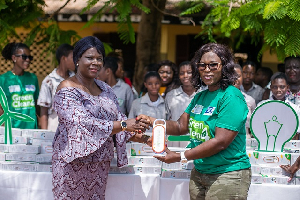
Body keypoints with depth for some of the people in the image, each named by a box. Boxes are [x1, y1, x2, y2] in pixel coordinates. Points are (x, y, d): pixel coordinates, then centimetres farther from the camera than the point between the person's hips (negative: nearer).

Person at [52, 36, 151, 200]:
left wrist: (136, 136, -12)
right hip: (73, 165, -6)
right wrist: (124, 125, -27)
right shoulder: (67, 90, -11)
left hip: (100, 165, 6)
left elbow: (119, 118, 9)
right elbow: (84, 124, -23)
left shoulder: (105, 89, 12)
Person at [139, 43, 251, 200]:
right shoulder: (200, 97, 12)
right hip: (198, 173, 8)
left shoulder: (232, 98, -15)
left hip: (228, 176, -8)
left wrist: (180, 157, -20)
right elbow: (181, 126, 12)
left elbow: (220, 142, -21)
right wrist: (150, 121, -5)